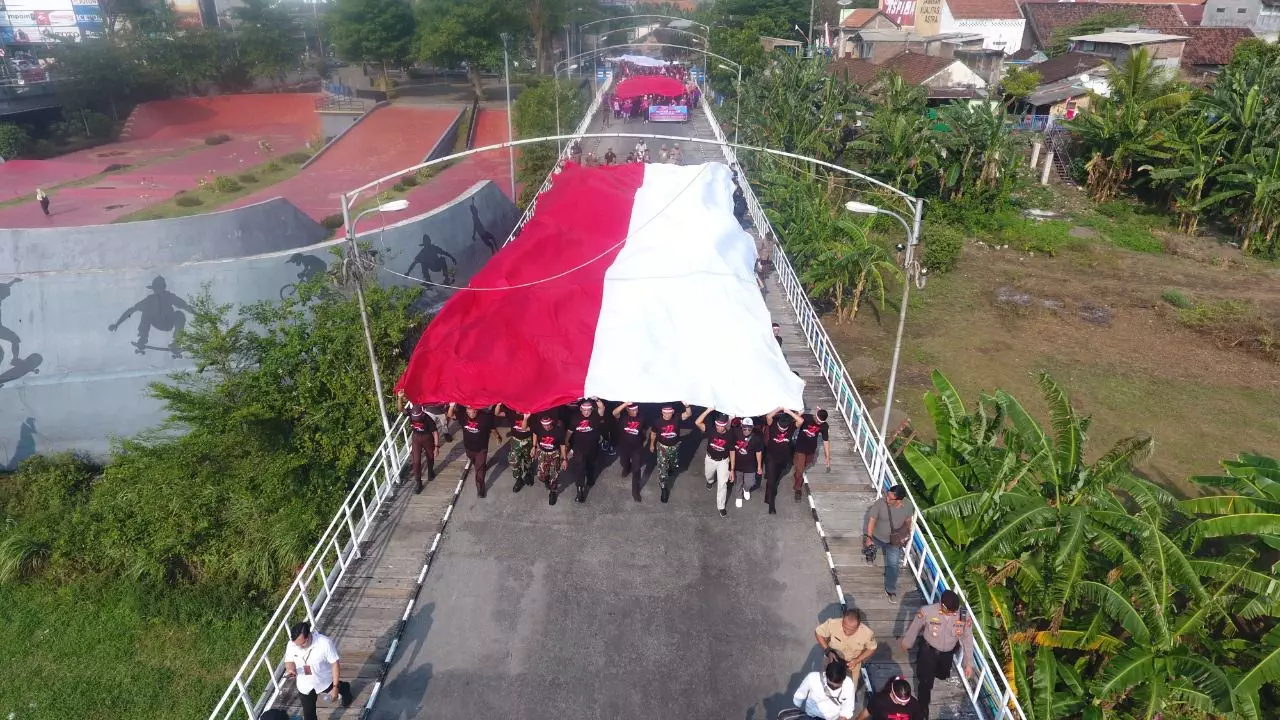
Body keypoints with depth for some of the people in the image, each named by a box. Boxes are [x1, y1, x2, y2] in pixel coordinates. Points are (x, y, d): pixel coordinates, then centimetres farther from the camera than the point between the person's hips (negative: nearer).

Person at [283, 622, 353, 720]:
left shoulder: (325, 643, -36)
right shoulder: (292, 644, -26)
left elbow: (335, 664, -24)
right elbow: (289, 661, -6)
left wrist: (335, 687, -21)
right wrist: (289, 669, -30)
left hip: (325, 680, -1)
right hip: (305, 685, 2)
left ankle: (345, 689, 67)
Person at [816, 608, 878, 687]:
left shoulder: (867, 633, -34)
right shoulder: (832, 624, -36)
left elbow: (871, 648, -11)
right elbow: (818, 633, -16)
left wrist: (857, 661, -22)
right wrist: (828, 651, -26)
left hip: (852, 664, 0)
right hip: (832, 660, 0)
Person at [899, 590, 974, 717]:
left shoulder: (964, 616, -27)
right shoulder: (927, 611, -32)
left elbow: (968, 639, -12)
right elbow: (915, 628, -13)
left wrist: (968, 663, -7)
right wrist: (906, 643, 3)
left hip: (947, 654, 3)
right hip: (928, 651, -3)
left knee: (943, 675, 28)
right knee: (925, 681, 5)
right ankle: (923, 708, 33)